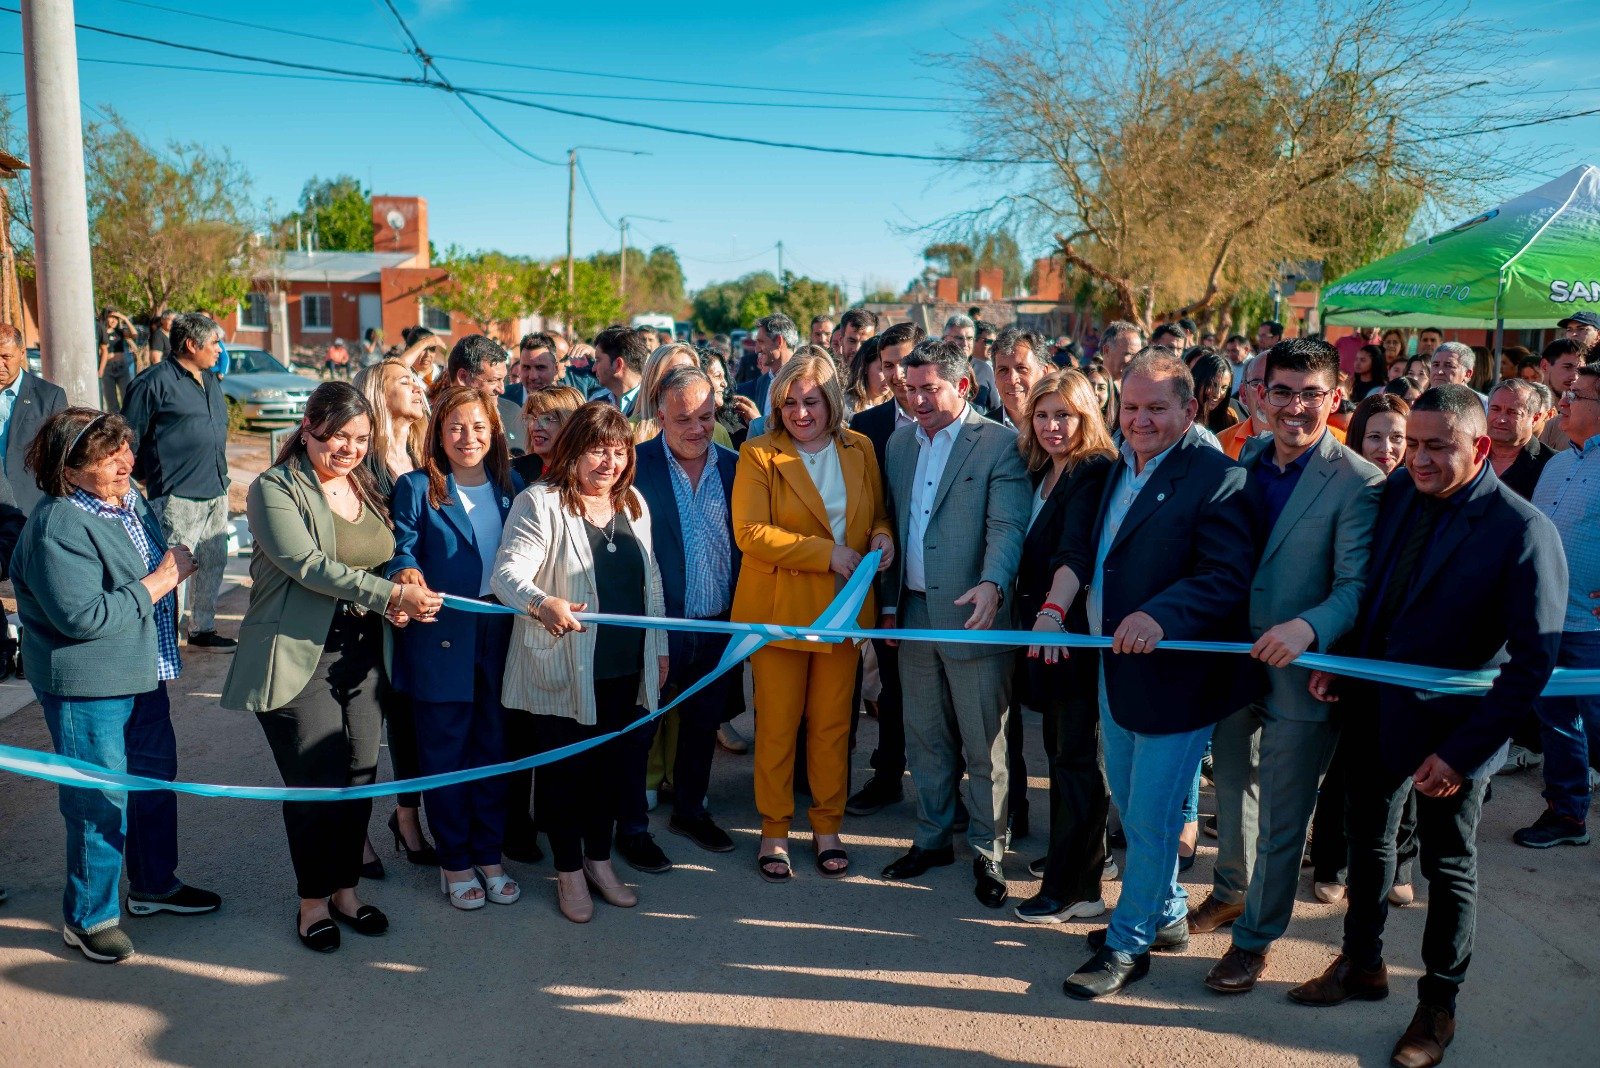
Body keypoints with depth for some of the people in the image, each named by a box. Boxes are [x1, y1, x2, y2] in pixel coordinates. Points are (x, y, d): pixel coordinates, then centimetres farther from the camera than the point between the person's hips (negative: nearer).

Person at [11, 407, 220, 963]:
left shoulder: (130, 500, 5)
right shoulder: (59, 527, -23)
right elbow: (83, 616, -29)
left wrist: (177, 562, 6)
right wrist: (160, 581, -24)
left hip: (143, 675, 9)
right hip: (87, 690, -9)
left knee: (157, 781, 21)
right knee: (101, 803, 2)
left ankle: (154, 885, 41)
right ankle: (88, 918, 22)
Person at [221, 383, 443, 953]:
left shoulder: (366, 489, 13)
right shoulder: (275, 489, -7)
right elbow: (308, 565, -19)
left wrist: (399, 601, -3)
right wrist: (391, 594, -27)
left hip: (358, 655, 6)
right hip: (298, 656, -5)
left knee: (360, 777, 8)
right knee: (317, 782, -1)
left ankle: (346, 888, 26)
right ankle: (313, 900, 18)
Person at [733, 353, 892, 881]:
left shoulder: (860, 449, 7)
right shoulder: (759, 455, -6)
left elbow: (878, 514, 17)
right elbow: (750, 532, -16)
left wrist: (882, 535, -7)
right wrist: (827, 553, -19)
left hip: (843, 607, 3)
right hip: (779, 609, -3)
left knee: (832, 724, 11)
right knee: (777, 725, 5)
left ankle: (827, 827, 26)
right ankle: (774, 831, 20)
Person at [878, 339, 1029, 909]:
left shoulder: (1000, 444, -7)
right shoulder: (899, 443, 11)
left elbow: (1008, 526, -17)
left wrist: (993, 584, -34)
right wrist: (890, 601, 12)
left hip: (973, 616, -5)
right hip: (915, 615, 6)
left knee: (984, 746, 5)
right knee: (924, 739, 16)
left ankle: (988, 852, 21)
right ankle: (932, 838, 32)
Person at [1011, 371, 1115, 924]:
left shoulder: (1095, 471, -14)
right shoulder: (1039, 473, 13)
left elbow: (1076, 551, -28)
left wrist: (1054, 611, -39)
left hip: (1077, 632, -8)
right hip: (1045, 630, 8)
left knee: (1076, 758, -1)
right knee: (1060, 750, 16)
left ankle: (1075, 888, 8)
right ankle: (1070, 858, 30)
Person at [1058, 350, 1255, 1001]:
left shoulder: (1216, 478, -17)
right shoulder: (1119, 468, 10)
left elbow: (1228, 577, -25)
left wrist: (1161, 614, -37)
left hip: (1173, 675, -8)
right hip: (1115, 668, 9)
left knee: (1150, 820, 4)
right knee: (1131, 809, 21)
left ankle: (1128, 945, 21)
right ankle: (1165, 915, 41)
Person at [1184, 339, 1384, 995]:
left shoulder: (1358, 484, -15)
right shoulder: (1244, 461, 3)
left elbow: (1357, 586, -20)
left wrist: (1308, 627, -38)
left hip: (1299, 673, -5)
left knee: (1280, 819, 8)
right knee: (1232, 787, 24)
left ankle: (1256, 936, 29)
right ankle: (1231, 892, 48)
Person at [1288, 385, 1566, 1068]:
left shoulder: (1524, 531, -20)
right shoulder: (1397, 495, -4)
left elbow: (1534, 659, -19)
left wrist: (1462, 752, -21)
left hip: (1449, 728, -5)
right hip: (1374, 705, 5)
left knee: (1449, 865, 13)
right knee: (1367, 837, 20)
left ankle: (1438, 1002, 33)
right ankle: (1362, 965, 41)